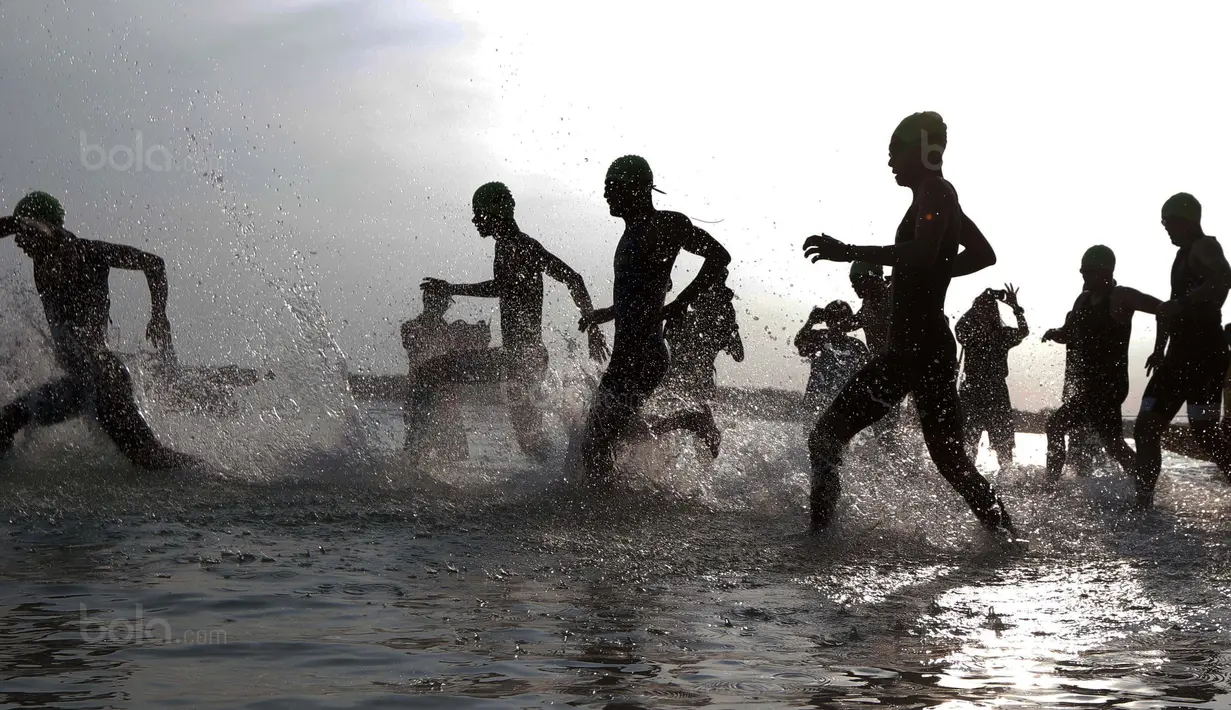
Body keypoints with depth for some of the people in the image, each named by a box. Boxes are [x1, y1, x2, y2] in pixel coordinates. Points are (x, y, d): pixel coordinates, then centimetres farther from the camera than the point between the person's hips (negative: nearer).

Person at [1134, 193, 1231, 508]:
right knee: (1146, 427, 6)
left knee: (1203, 429, -19)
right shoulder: (1184, 255, 22)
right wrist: (1159, 349, 22)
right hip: (1181, 354, 10)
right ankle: (1143, 504, 9)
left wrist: (1179, 305, -30)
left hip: (1204, 352, -10)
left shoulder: (1204, 247, -7)